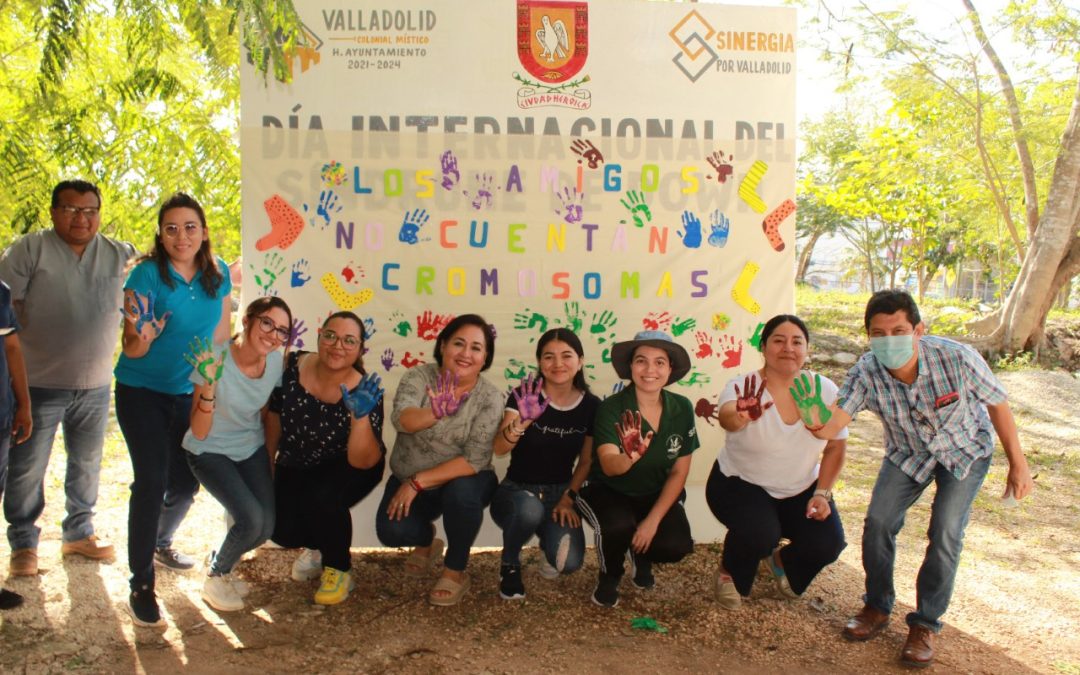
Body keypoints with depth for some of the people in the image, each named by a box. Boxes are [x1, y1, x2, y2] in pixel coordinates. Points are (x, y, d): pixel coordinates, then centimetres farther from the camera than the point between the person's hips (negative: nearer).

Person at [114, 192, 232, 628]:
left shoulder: (217, 274, -4)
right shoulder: (147, 274, -18)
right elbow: (133, 351, -18)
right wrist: (141, 336, -38)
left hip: (191, 394, 5)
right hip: (142, 391, -5)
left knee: (186, 482, 12)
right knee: (152, 481, -12)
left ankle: (160, 542, 43)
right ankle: (141, 586, -1)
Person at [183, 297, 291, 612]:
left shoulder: (276, 361, -11)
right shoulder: (215, 359, -25)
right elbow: (199, 432, -23)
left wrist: (271, 458, 8)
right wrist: (209, 385, -36)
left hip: (252, 449, 5)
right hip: (211, 452, -5)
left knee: (265, 529, -9)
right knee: (251, 520, -22)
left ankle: (220, 563, 24)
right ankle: (214, 578, 8)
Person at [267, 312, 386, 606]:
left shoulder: (364, 393, -26)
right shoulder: (293, 367, -18)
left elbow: (363, 462, -29)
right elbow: (274, 418, 0)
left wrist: (361, 416, -44)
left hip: (346, 469, -3)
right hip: (296, 467, 3)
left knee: (322, 497, -33)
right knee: (283, 531, -16)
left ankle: (339, 569, -4)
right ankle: (318, 547, 22)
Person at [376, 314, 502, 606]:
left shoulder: (489, 398, -17)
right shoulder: (419, 376, -13)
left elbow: (474, 460, -23)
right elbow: (401, 419, -33)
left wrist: (418, 482, -26)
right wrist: (434, 413, -55)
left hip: (463, 481, -2)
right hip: (410, 481, 2)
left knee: (460, 493, -35)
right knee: (391, 531, -23)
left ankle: (456, 572, -7)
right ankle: (426, 541, 17)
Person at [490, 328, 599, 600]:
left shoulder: (591, 405, -5)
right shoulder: (524, 395, -13)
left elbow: (586, 461, 6)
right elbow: (499, 448, -24)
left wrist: (568, 499, -7)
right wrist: (523, 422, -43)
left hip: (560, 492, 2)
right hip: (517, 489, -2)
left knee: (568, 562, -24)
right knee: (530, 509, -39)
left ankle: (548, 541, 16)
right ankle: (510, 565, -5)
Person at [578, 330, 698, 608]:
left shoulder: (682, 408, -12)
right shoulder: (611, 408, -23)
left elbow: (679, 472, -6)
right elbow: (609, 466, -35)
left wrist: (653, 520, -14)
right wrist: (630, 457, -59)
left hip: (655, 494, 3)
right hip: (607, 491, -3)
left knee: (676, 545, -21)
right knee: (618, 526, -34)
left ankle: (639, 554, 16)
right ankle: (609, 576, 1)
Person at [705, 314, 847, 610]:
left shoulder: (826, 391, -10)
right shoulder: (743, 387, -22)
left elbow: (835, 448, 1)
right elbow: (726, 418, -45)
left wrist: (822, 493, -8)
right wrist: (740, 416, -69)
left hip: (801, 490, 4)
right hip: (740, 484, -4)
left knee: (828, 543, -16)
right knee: (760, 534, -31)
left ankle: (782, 561, 21)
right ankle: (730, 573, 7)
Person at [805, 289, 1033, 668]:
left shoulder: (957, 359, -35)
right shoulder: (866, 374, -31)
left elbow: (997, 404, -17)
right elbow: (835, 423, -42)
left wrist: (1018, 464, -8)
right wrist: (818, 424, -67)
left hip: (965, 450, -2)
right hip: (908, 454, 2)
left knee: (945, 534, -13)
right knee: (878, 522, -9)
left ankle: (925, 625, 6)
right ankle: (877, 607, 16)